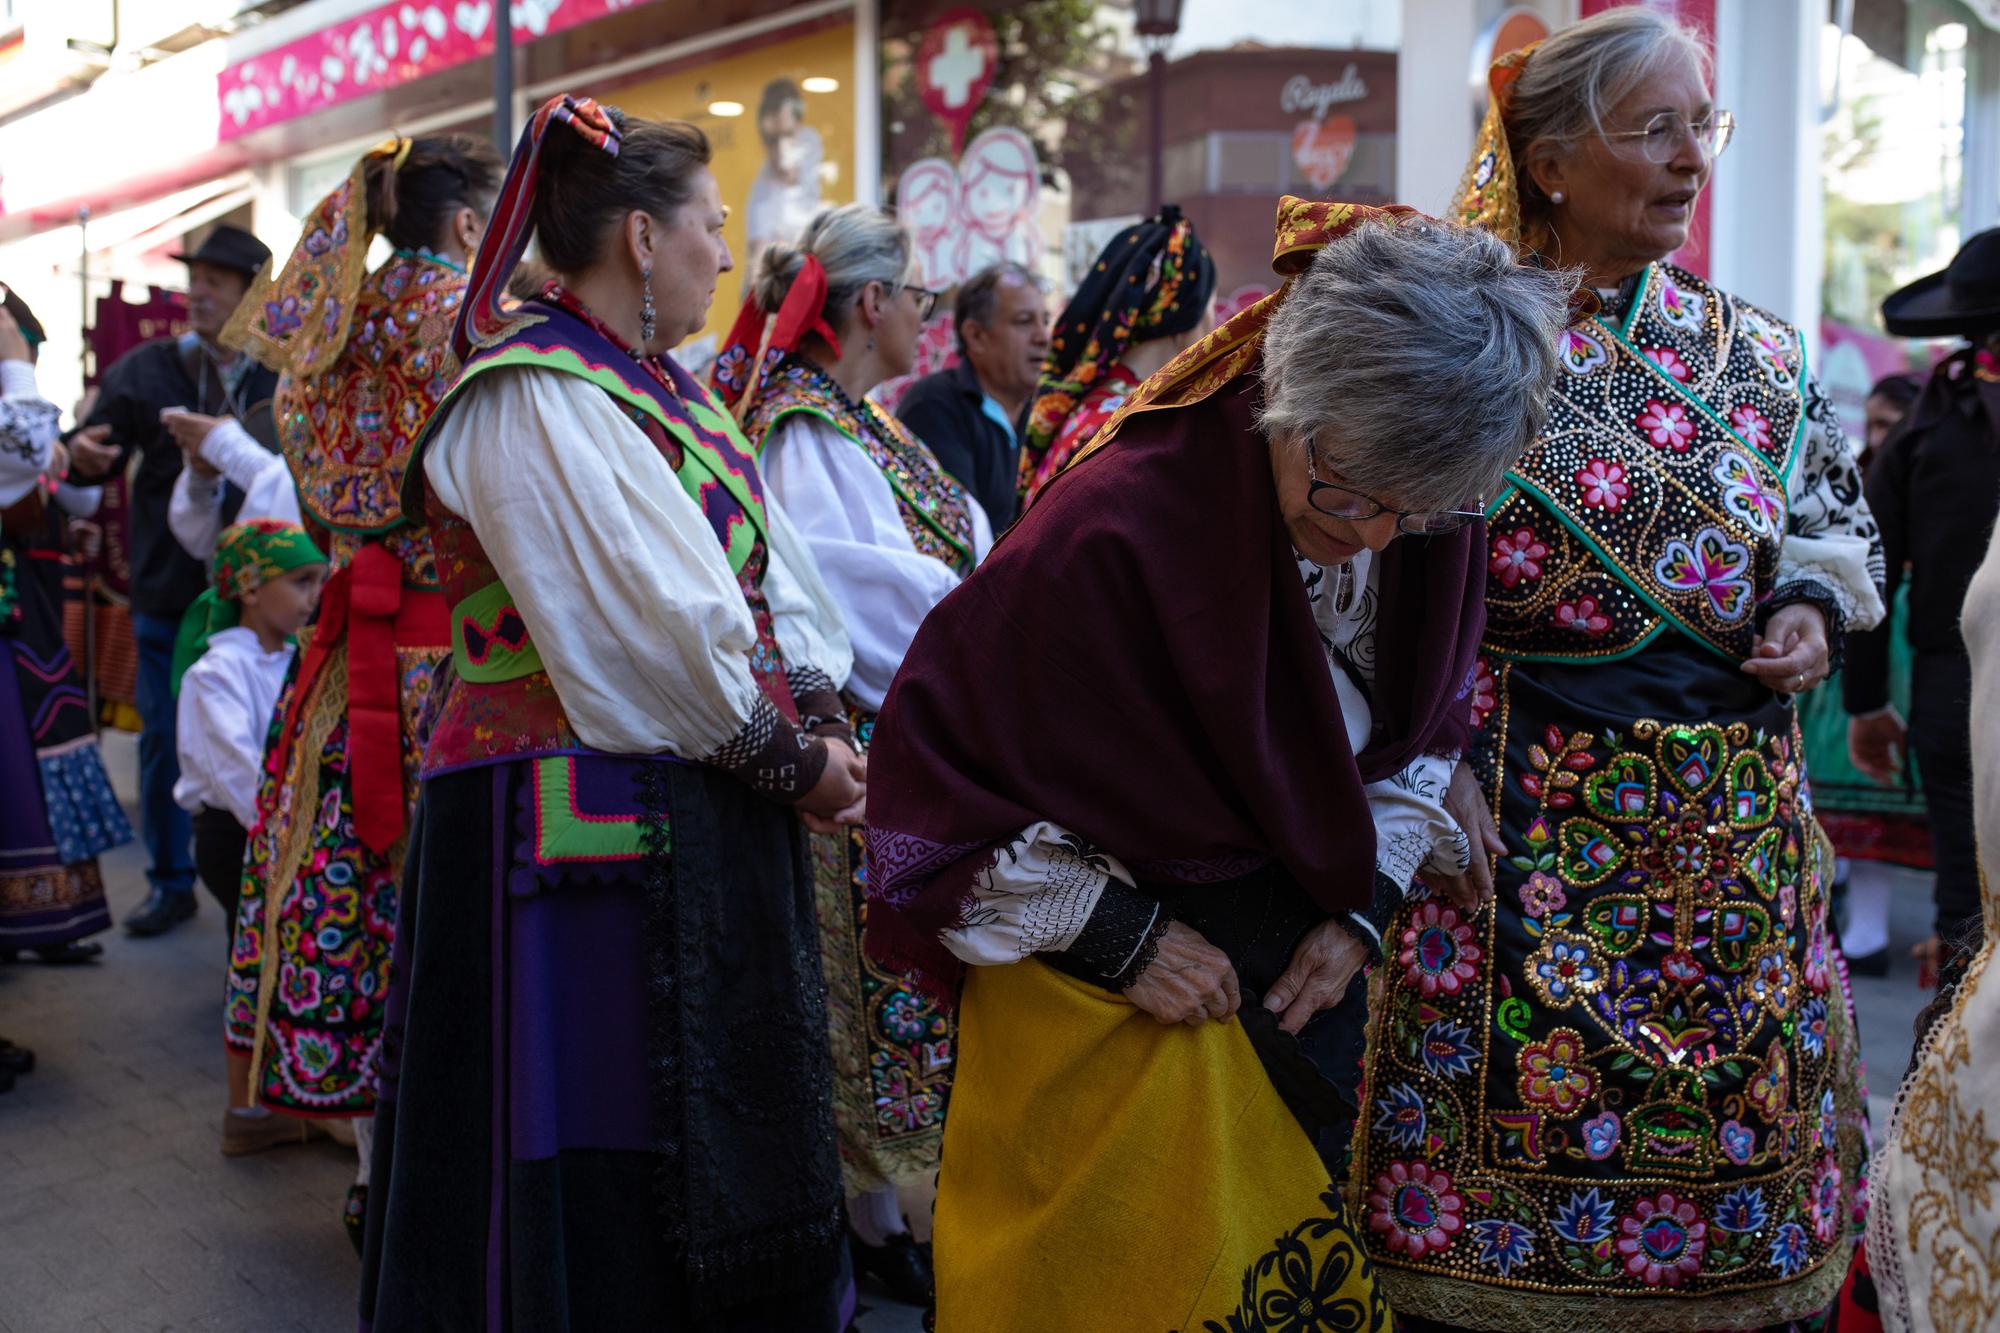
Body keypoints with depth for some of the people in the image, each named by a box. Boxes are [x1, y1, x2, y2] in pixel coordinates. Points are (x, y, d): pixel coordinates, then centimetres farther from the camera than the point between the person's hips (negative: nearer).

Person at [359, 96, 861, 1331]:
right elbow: (653, 626, -21)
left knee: (722, 1127, 17)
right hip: (589, 817, -9)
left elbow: (777, 576, 10)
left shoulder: (664, 387, 14)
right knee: (596, 1155, 2)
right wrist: (791, 763, -13)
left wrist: (821, 715, -5)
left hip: (706, 813, 9)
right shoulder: (530, 398, -15)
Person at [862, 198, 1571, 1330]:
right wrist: (1113, 932, -18)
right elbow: (937, 746, -20)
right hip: (1111, 1006, -5)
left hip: (1312, 965, 5)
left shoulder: (1431, 512, -9)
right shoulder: (1119, 523, -28)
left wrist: (1367, 906, -1)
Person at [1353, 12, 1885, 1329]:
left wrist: (1814, 606, 1)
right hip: (1536, 823, -5)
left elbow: (1836, 526, 22)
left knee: (1737, 1126, 12)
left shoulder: (1757, 353, 10)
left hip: (1737, 822, 5)